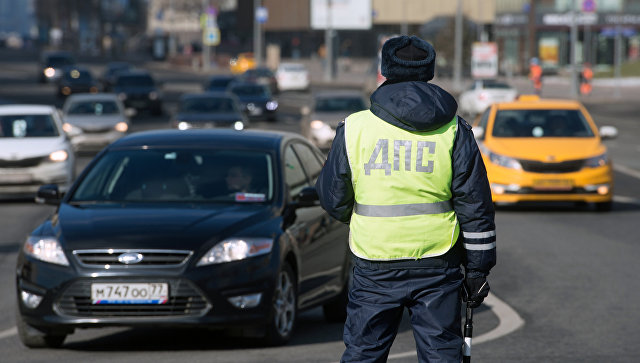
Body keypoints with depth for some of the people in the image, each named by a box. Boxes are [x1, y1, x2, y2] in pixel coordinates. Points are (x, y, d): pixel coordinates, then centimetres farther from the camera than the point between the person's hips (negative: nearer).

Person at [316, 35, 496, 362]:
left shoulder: (354, 128, -1)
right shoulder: (453, 131, 1)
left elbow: (333, 200, 6)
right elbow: (475, 206, 0)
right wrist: (477, 268, 6)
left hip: (374, 270, 0)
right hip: (437, 269, 0)